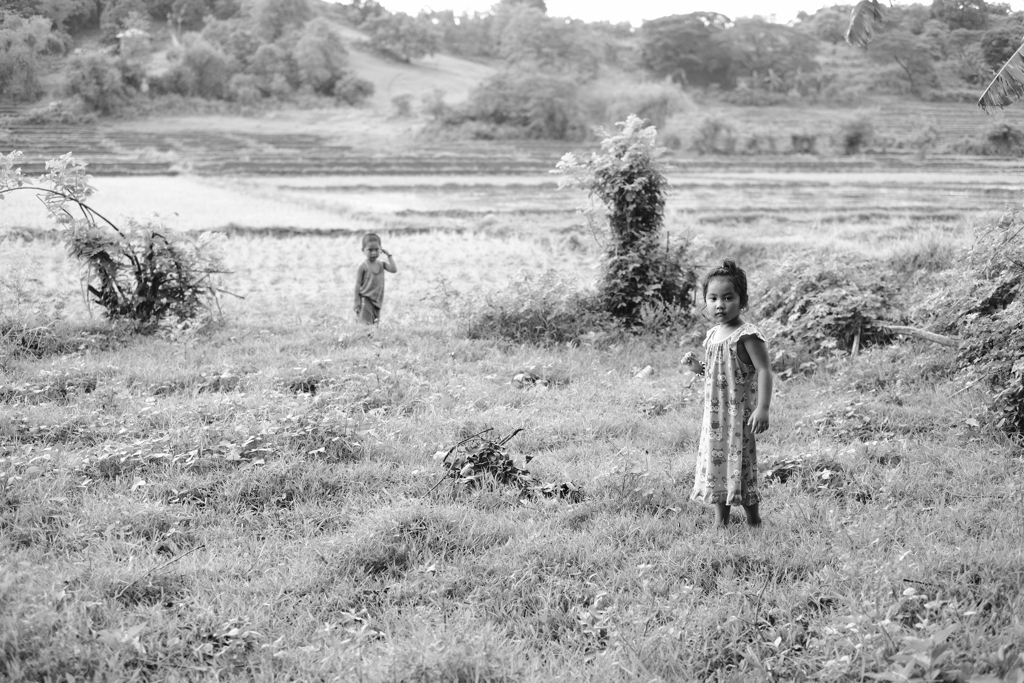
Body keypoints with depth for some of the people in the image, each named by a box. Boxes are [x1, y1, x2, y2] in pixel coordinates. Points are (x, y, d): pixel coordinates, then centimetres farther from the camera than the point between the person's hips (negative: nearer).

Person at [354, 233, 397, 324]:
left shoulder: (381, 265, 6)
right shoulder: (363, 266, -10)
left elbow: (394, 270, -8)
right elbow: (358, 285, -8)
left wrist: (389, 255, -5)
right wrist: (357, 303, -11)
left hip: (377, 302, 6)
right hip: (366, 300, -6)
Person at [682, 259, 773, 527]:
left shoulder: (747, 334, -15)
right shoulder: (713, 334, 10)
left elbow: (763, 371, -19)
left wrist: (763, 409, -25)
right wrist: (697, 367, 2)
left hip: (739, 412, -8)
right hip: (715, 413, 8)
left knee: (740, 466, -3)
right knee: (714, 463, 12)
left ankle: (754, 520, 11)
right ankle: (720, 522, 22)